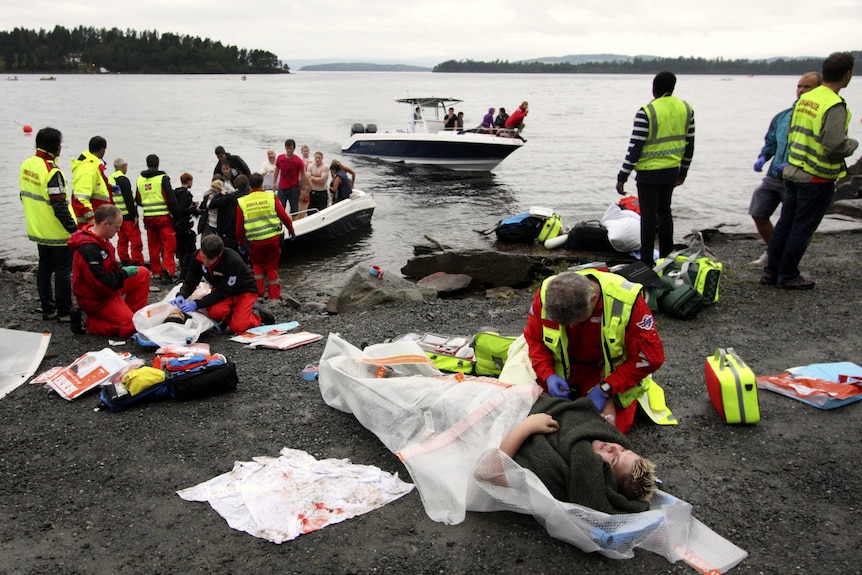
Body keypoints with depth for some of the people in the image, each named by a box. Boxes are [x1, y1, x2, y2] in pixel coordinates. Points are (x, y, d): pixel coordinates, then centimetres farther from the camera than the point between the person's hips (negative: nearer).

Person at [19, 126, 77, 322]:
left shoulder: (26, 165, 5)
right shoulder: (52, 172, -22)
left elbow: (25, 195, 15)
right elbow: (60, 207, -24)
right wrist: (74, 229, -17)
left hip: (38, 230, 9)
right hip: (57, 233, -9)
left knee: (44, 268, 16)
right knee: (63, 271, 1)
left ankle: (47, 309, 23)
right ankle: (64, 311, 8)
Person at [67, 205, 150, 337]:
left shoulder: (100, 239, 2)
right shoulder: (89, 249, -29)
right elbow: (99, 282, -30)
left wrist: (122, 270, 0)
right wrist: (123, 273, -19)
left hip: (107, 289, 10)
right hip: (95, 299, -10)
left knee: (143, 273, 6)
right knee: (130, 327, -15)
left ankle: (132, 314, 10)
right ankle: (90, 322, 0)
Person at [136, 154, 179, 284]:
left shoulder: (140, 179, 9)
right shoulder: (163, 178, -8)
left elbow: (138, 200, 16)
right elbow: (170, 198, -11)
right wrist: (176, 212, 0)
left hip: (148, 218, 5)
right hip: (163, 216, -5)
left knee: (153, 245, 13)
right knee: (169, 244, -4)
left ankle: (156, 272, 18)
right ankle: (167, 271, -16)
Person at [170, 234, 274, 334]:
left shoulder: (233, 261, -35)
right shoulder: (198, 257, -19)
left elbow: (223, 292, -30)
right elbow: (190, 281, -10)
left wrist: (197, 304, -36)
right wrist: (181, 296, -31)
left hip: (244, 290, -4)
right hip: (221, 289, 4)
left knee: (237, 327, -22)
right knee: (215, 311, -30)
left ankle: (257, 314, 9)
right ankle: (228, 317, 6)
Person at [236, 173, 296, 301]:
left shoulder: (242, 202, -2)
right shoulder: (271, 197, -5)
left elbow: (239, 226, 4)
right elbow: (284, 217, -2)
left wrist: (241, 243, 17)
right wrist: (291, 230, 14)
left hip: (255, 241, 0)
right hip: (273, 238, 0)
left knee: (257, 265, 23)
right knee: (272, 266, 14)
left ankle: (258, 293, 17)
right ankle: (274, 296, 13)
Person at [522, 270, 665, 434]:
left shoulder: (627, 301, -31)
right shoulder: (545, 294, -23)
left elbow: (650, 357, -23)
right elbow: (533, 337, -6)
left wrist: (605, 388, -25)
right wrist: (548, 374, -22)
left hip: (607, 372, -2)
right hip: (559, 369, 2)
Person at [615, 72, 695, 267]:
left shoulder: (647, 112, -15)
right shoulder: (686, 109, 5)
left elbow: (635, 148, -17)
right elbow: (689, 144, 12)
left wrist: (622, 177, -11)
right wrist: (683, 172, 23)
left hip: (649, 172, -6)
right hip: (672, 171, 6)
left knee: (648, 214, 0)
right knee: (664, 211, 19)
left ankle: (647, 261, 3)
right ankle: (667, 256, 27)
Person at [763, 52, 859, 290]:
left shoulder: (805, 99, 5)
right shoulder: (834, 106, -19)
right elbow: (835, 146, -25)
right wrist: (853, 144, -5)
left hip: (792, 172, 7)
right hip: (817, 179, -7)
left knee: (785, 223, 14)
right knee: (802, 228, 4)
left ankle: (771, 271, 21)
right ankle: (788, 276, 13)